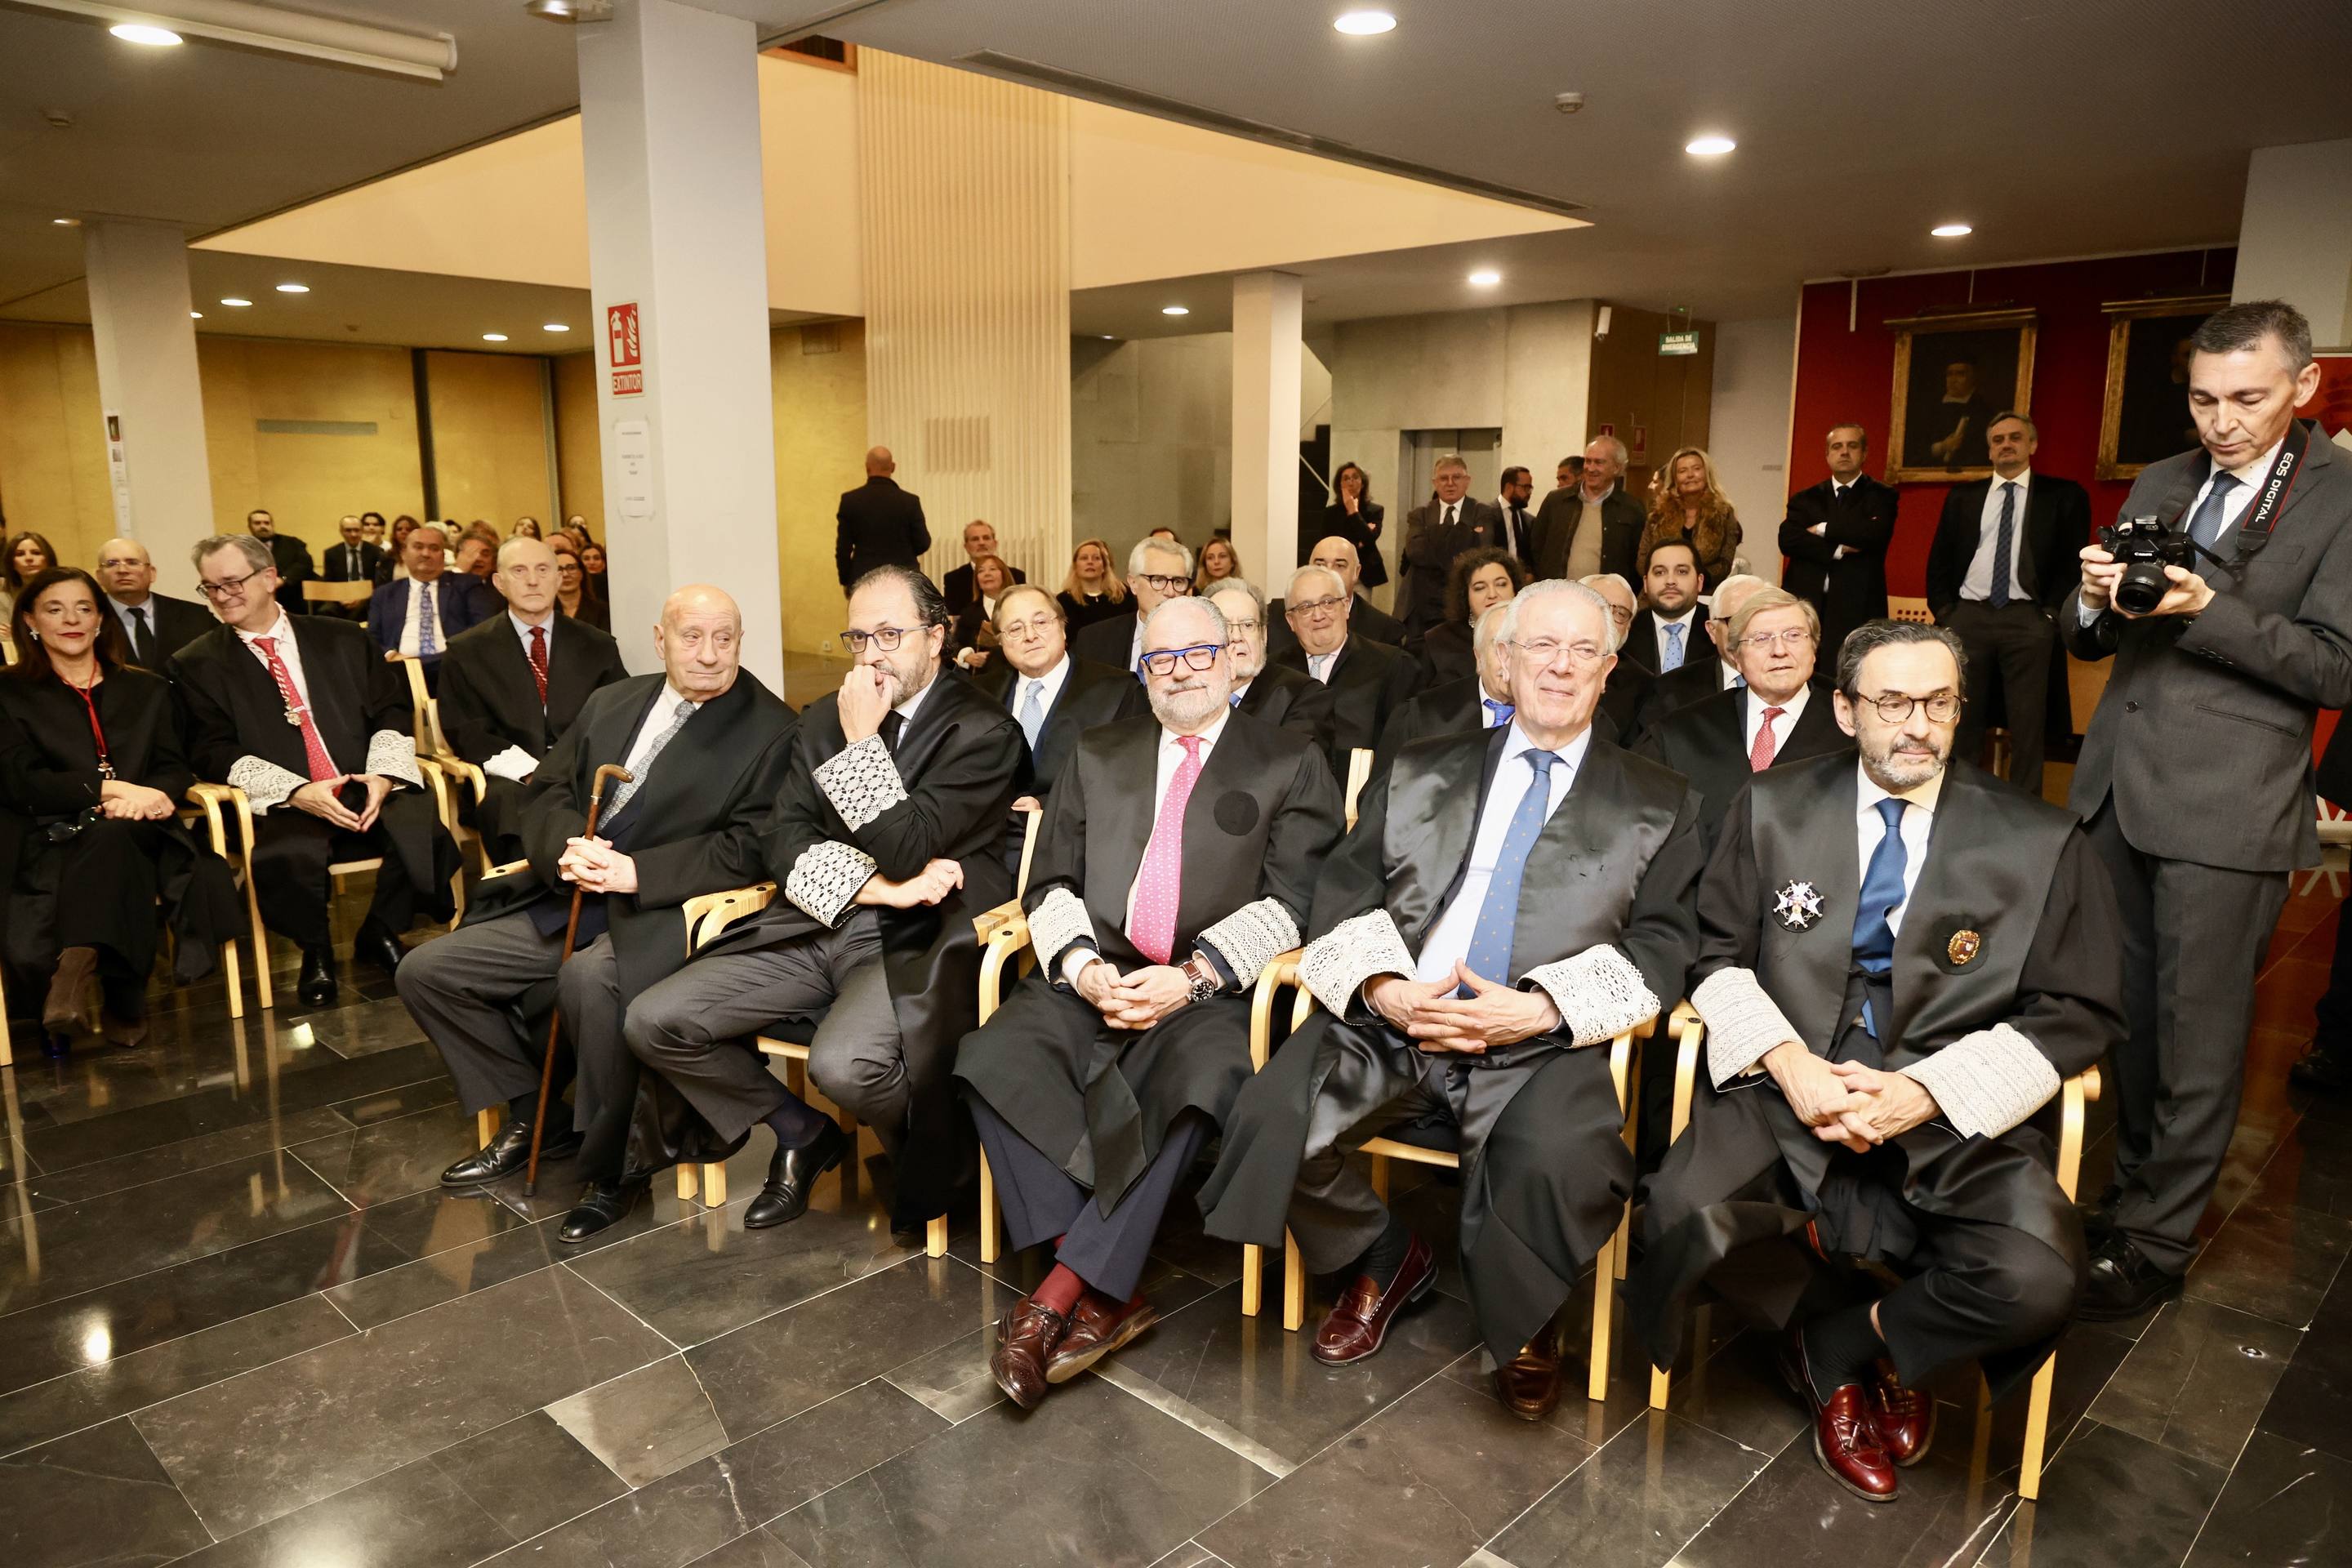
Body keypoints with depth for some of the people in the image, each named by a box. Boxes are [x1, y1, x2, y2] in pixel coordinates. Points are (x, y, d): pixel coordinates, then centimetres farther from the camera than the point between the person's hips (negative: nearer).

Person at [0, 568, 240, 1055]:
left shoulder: (147, 690, 23)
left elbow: (174, 767, 12)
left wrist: (149, 795, -14)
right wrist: (111, 788, -16)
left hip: (142, 830, 2)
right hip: (53, 839, -2)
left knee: (115, 837, -36)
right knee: (112, 835, -37)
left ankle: (76, 967, -37)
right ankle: (123, 1003, -38)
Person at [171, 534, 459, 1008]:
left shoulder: (342, 639, 16)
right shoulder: (196, 665, 10)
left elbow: (391, 713, 12)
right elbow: (212, 751, 0)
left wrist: (383, 774, -9)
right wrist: (296, 792, -15)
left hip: (367, 792, 2)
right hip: (281, 809, -2)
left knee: (421, 828, -29)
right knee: (283, 858, -36)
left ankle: (380, 933, 2)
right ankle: (315, 952, -2)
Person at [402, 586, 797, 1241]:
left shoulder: (770, 731, -5)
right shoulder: (613, 701, 15)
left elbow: (748, 847, -14)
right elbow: (548, 792, 13)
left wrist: (636, 871, -22)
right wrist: (564, 848, -10)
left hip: (658, 913, -7)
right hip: (564, 900, 8)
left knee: (589, 979, -37)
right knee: (426, 972, 1)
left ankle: (612, 1166, -14)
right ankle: (535, 1120, 17)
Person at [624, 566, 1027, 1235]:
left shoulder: (984, 731, -6)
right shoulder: (824, 718, 13)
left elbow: (906, 853, -15)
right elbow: (781, 841, 4)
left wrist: (863, 741, -13)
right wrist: (872, 884, -12)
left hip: (912, 943, -6)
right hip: (812, 929, 6)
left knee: (843, 1064, -34)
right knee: (653, 1022, -8)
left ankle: (939, 1164, 1)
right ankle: (801, 1132, 14)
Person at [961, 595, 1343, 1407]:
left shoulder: (1290, 765, 10)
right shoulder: (1096, 756, 21)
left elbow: (1292, 900, -2)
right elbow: (1052, 885, 14)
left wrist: (1193, 976, -16)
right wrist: (1082, 966, -8)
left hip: (1213, 991, -3)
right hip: (1093, 979, 3)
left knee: (1192, 1086, -36)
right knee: (995, 1057, -26)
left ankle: (1060, 1296, -25)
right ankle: (1109, 1295, -23)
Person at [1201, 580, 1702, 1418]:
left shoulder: (1659, 805, 13)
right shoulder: (1418, 774, 19)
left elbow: (1661, 948, 2)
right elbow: (1343, 897, 11)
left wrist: (1536, 1008, -14)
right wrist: (1384, 988, -10)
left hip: (1541, 1045, -2)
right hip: (1392, 1018, 2)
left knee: (1568, 1167, -33)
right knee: (1268, 1119, -23)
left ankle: (1523, 1326, 5)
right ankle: (1383, 1258, 11)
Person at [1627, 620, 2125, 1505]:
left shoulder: (2042, 845, 6)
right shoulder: (1774, 809, 9)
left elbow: (2079, 1014, 3)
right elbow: (1718, 953, 7)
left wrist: (1926, 1092, -11)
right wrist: (1787, 1062, -12)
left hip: (1953, 1114, 0)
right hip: (1788, 1090, 1)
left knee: (2037, 1279, -29)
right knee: (1684, 1219, -28)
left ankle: (1836, 1342, 5)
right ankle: (1862, 1351, 6)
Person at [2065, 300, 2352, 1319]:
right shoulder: (2159, 484, 12)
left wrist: (2205, 608, -22)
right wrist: (2096, 599, -10)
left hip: (2227, 807, -5)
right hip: (2119, 785, 6)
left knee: (2196, 1039, 3)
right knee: (2123, 1014, 16)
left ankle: (2155, 1244, 15)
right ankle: (2127, 1188, 33)